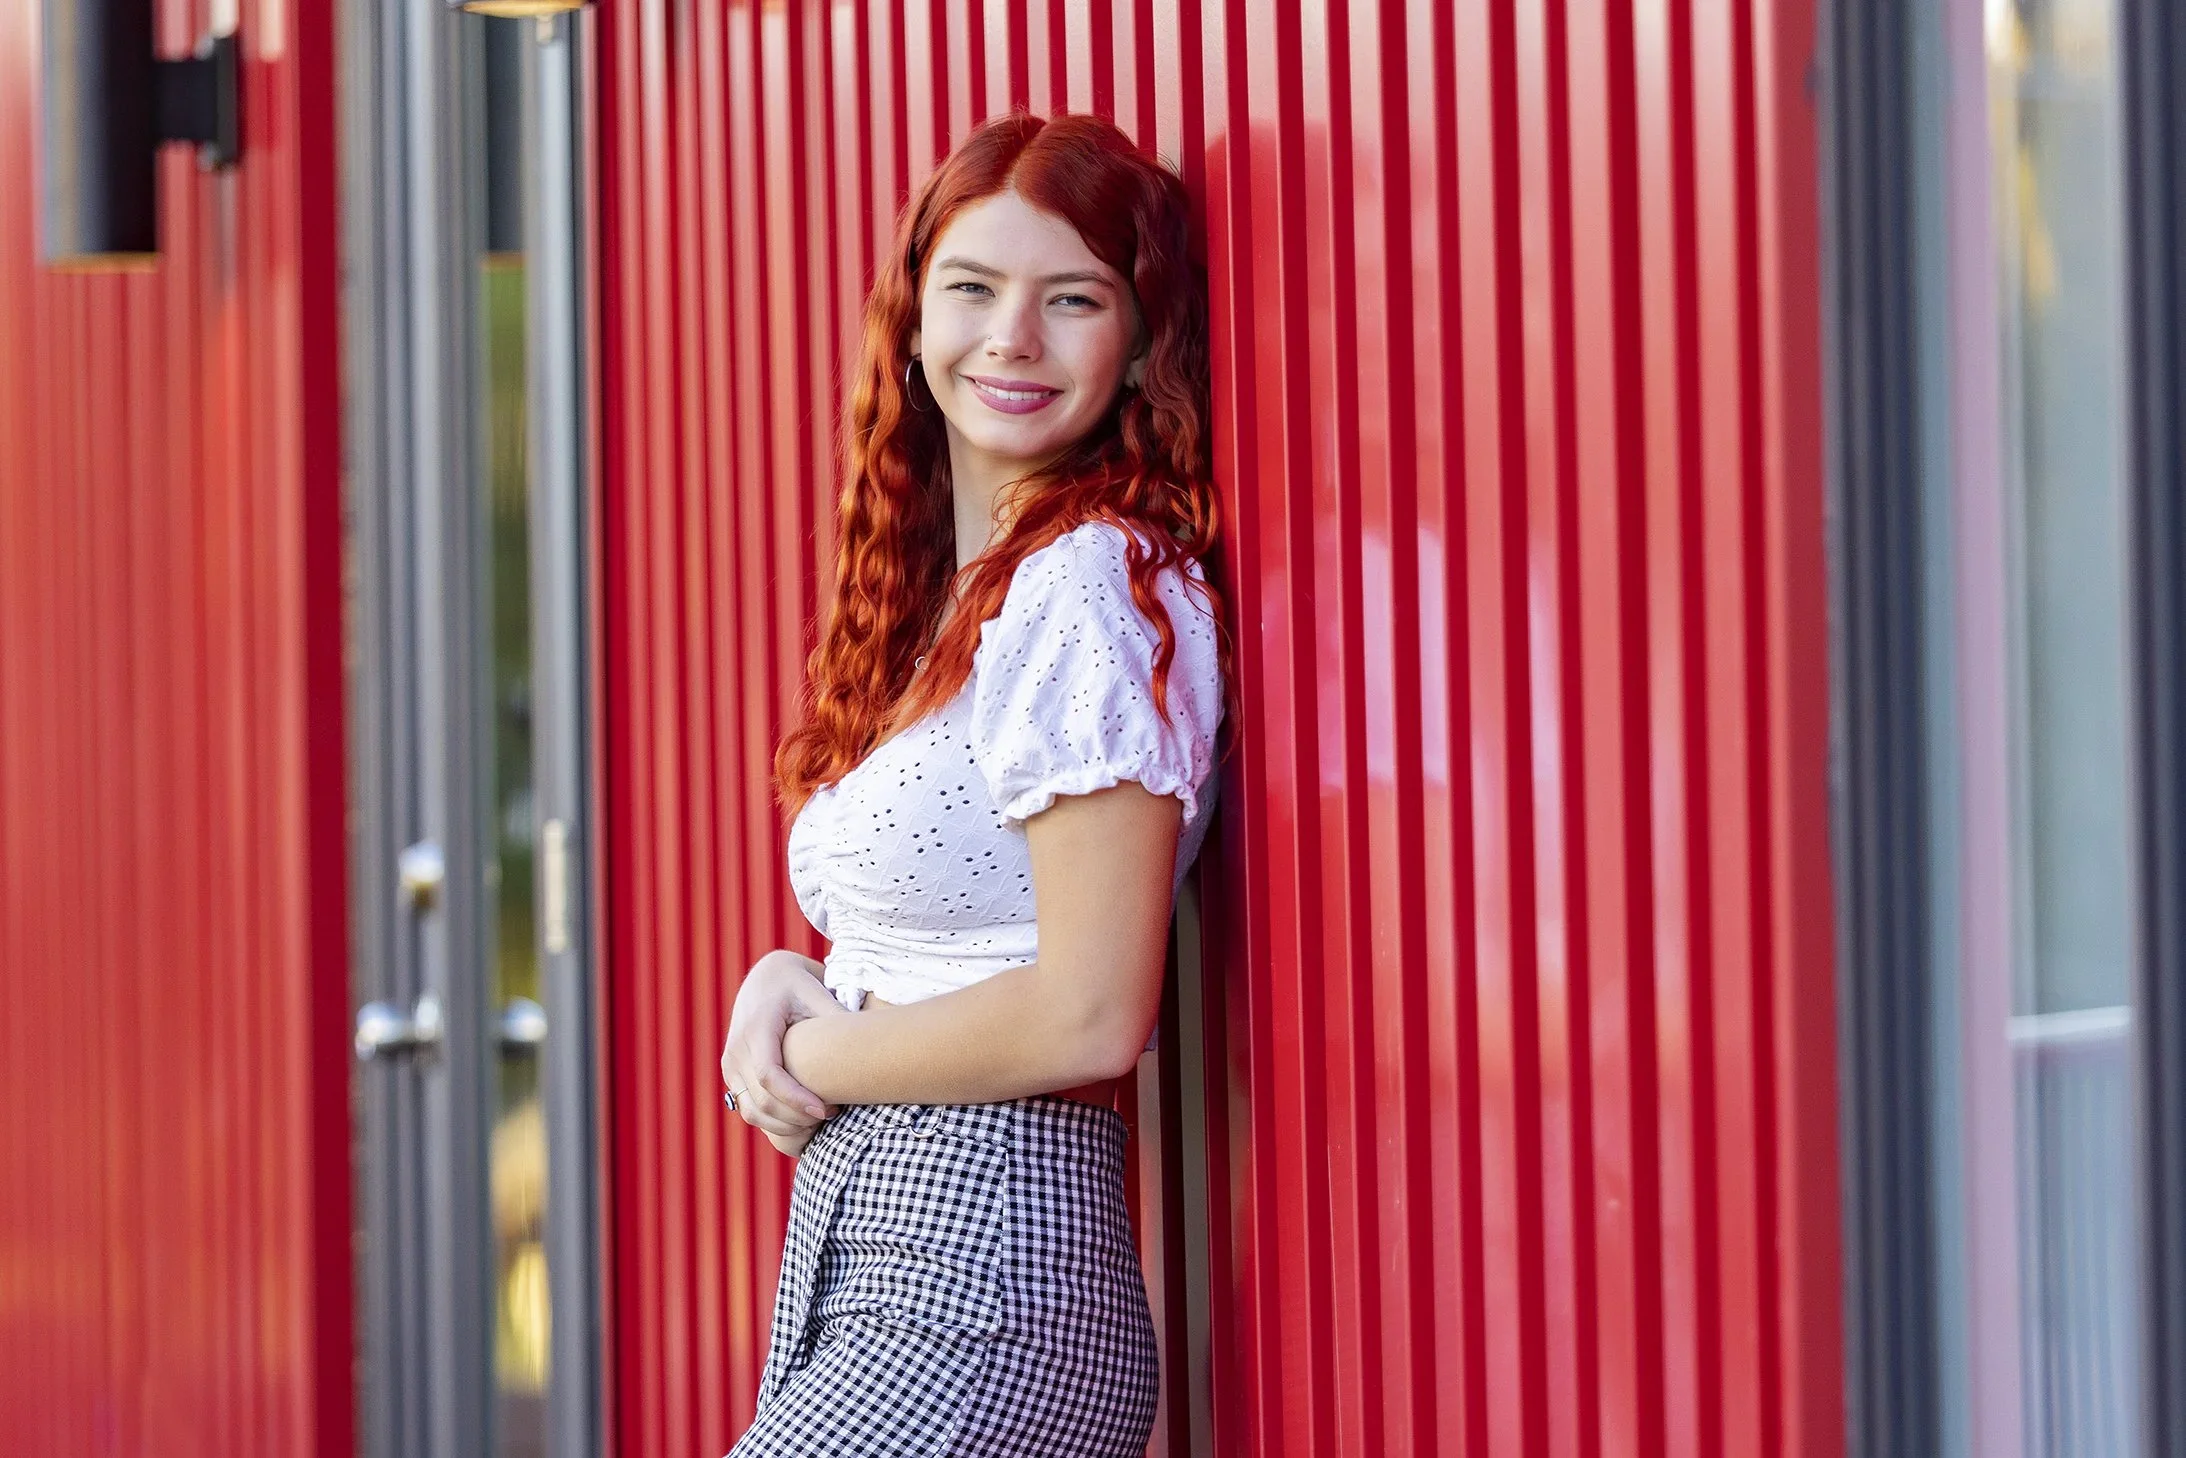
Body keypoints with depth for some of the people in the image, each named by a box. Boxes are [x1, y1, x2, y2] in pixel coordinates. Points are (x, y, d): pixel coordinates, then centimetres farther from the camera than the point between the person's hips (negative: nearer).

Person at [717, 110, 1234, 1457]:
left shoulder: (1096, 588, -13)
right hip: (847, 1256, 8)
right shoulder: (937, 594, 14)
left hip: (981, 1292, -8)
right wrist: (789, 984, 2)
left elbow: (1088, 1016, -18)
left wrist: (814, 1057, -5)